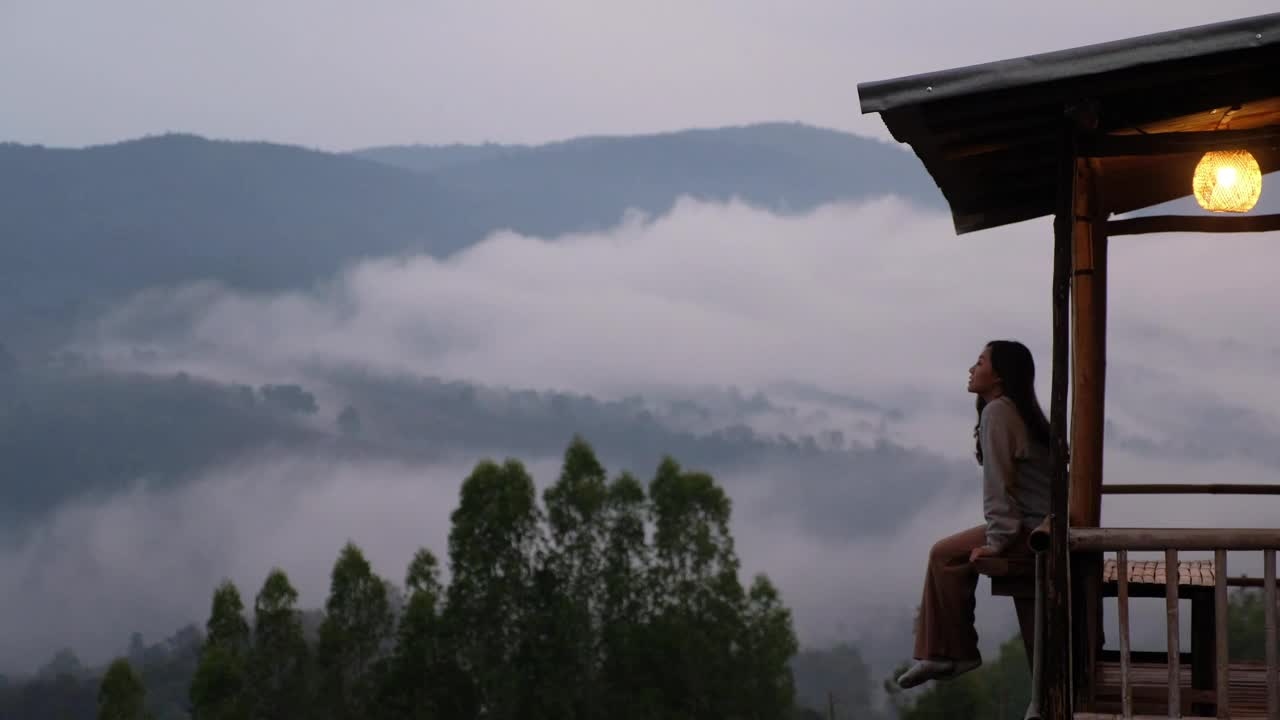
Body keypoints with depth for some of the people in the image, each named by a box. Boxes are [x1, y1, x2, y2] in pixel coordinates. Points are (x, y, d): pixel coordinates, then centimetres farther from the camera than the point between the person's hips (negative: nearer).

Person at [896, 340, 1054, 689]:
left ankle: (957, 653, 5)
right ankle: (940, 653, 11)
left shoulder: (997, 411, -13)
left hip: (1035, 529, -10)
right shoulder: (1016, 409, 17)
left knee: (946, 554, -5)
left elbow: (998, 481, -18)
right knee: (947, 552, 12)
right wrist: (998, 534, 16)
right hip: (1041, 523, 10)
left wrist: (997, 541, -17)